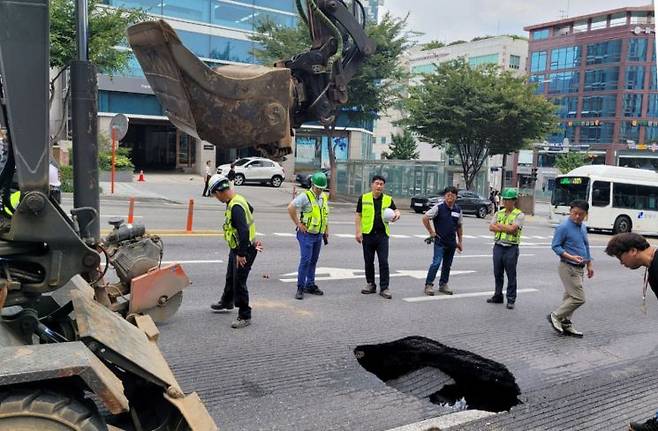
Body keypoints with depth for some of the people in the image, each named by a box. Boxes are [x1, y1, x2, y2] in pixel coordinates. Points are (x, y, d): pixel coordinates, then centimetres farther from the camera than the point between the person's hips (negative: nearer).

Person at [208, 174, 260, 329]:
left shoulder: (235, 207, -28)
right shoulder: (238, 199, 4)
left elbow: (243, 231, -34)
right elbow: (250, 209, 24)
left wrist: (241, 254, -28)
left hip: (244, 250, -11)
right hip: (237, 248, 11)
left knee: (239, 283, -3)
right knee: (230, 278, 27)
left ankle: (245, 317, 8)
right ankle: (226, 303, 48)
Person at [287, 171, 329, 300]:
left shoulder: (324, 197, 12)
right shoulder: (305, 196, -12)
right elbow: (291, 208, -21)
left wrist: (326, 230, 21)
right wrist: (298, 224, -16)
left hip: (318, 235, 7)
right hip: (306, 234, -7)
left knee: (313, 260, 12)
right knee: (305, 260, -11)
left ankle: (310, 285, 21)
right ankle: (300, 288, -4)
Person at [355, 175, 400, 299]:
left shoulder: (388, 199, 5)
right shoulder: (363, 198, 3)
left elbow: (396, 211, 10)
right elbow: (358, 215, 3)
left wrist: (396, 215, -15)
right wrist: (358, 232, -5)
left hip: (382, 235, 0)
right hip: (367, 234, 0)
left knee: (384, 262, -3)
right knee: (368, 261, 10)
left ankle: (384, 288, 4)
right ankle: (370, 284, 24)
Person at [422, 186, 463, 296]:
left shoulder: (458, 210, 6)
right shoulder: (439, 207, -9)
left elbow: (459, 226, 16)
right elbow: (425, 218, -6)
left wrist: (460, 241, 15)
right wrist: (431, 232, -6)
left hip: (452, 242, 5)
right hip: (440, 241, -5)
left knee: (447, 265, 12)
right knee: (436, 263, -13)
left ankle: (443, 285, 24)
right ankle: (429, 285, -4)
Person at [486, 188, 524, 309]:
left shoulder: (519, 215, -3)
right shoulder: (499, 213, 12)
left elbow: (512, 228, -17)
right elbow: (491, 227, 1)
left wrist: (499, 225, -4)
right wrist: (506, 228, -11)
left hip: (511, 248, -5)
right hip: (498, 246, 5)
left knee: (511, 275, 2)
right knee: (497, 273, 11)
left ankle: (511, 299, 10)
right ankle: (498, 296, 23)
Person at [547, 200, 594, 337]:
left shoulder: (583, 227, 11)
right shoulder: (563, 227, -15)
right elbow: (555, 246, -14)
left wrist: (589, 265, 23)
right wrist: (571, 257, -25)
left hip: (580, 268, 8)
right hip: (569, 268, -8)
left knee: (570, 297, 12)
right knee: (578, 298, -10)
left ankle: (566, 324, 20)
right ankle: (555, 316, 3)